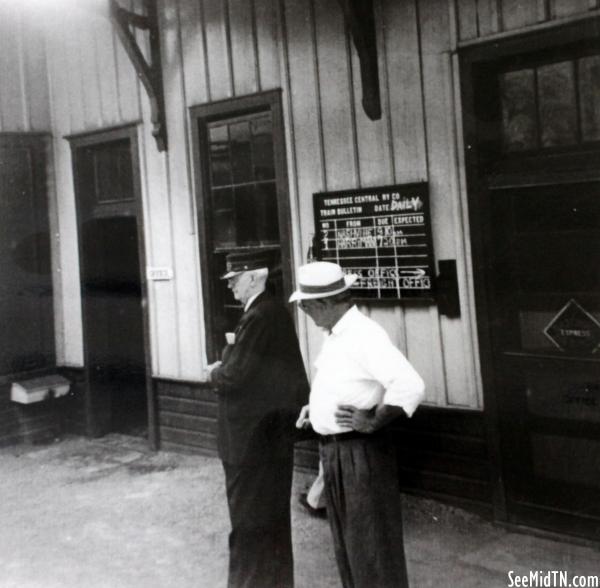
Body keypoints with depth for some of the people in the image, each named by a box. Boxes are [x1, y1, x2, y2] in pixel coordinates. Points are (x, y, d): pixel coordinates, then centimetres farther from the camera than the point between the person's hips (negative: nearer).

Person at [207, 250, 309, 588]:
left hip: (254, 432, -10)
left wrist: (214, 373, -4)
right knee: (271, 509, 20)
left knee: (250, 513, 3)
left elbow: (235, 375, -24)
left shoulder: (258, 316, -22)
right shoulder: (274, 310, 9)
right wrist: (234, 346, 1)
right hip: (272, 425, 10)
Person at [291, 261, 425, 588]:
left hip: (361, 452, -9)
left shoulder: (364, 334, -21)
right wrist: (315, 409, 11)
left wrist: (374, 423, -23)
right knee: (346, 542, 20)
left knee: (371, 544, 3)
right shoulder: (334, 334, 8)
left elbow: (411, 386, -31)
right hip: (334, 451, 9)